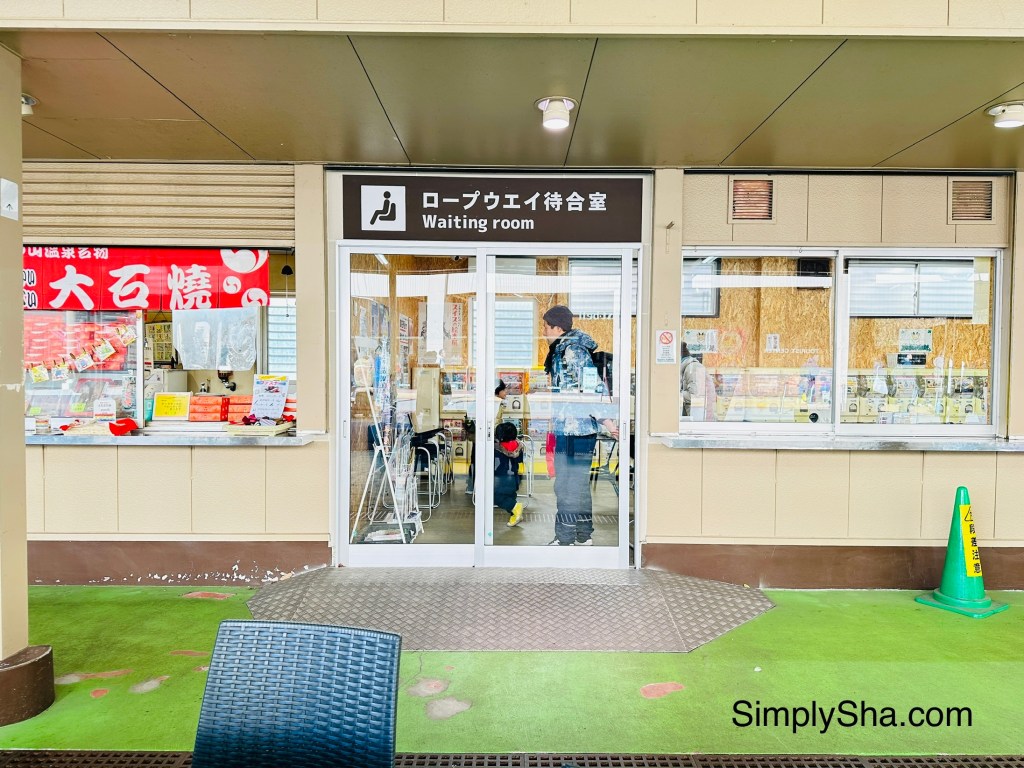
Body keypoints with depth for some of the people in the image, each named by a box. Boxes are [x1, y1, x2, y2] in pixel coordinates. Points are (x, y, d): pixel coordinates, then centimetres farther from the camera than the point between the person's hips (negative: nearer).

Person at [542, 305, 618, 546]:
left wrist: (607, 420, -22)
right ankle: (583, 537, 28)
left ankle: (565, 539, 7)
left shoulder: (572, 351, -15)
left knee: (568, 484, -2)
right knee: (578, 482, 17)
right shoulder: (564, 349, 16)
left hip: (573, 429, -10)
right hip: (569, 428, 10)